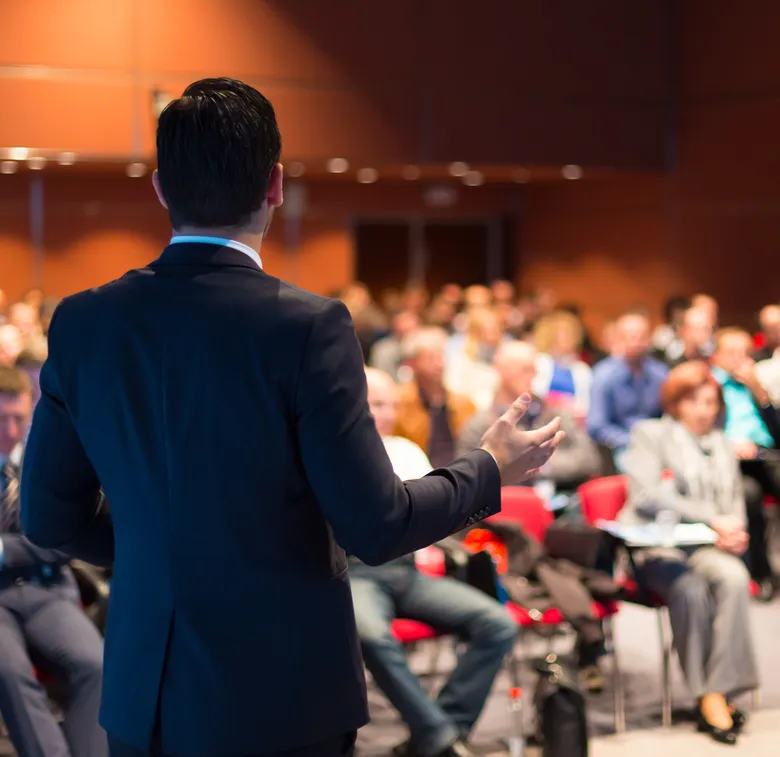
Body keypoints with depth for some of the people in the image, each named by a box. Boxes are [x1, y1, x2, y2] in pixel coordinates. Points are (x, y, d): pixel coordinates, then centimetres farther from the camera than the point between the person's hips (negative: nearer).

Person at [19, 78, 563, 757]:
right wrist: (492, 468, 2)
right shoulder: (306, 326, -17)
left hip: (141, 699, 4)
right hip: (282, 701, -4)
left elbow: (51, 516, 4)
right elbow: (375, 528, -15)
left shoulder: (82, 323, -3)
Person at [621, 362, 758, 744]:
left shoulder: (722, 445, 25)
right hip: (656, 547, -4)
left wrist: (733, 532, -2)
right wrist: (712, 519, -14)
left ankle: (721, 692, -32)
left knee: (734, 577, -32)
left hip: (709, 547, 4)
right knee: (690, 588, -36)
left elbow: (735, 503, 24)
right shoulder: (650, 434, 8)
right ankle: (707, 696, -26)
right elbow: (646, 496, -7)